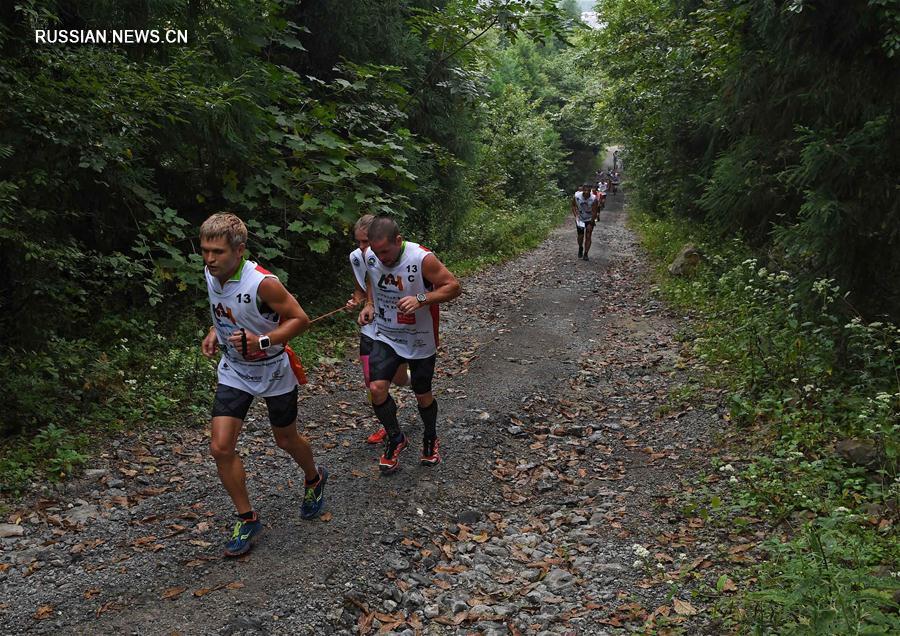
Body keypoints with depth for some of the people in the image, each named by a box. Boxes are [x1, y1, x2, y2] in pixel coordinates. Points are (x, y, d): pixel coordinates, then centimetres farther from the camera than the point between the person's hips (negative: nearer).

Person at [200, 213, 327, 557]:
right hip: (234, 370, 5)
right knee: (220, 448, -6)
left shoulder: (262, 283, -29)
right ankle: (247, 519, 13)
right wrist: (214, 333, -3)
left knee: (286, 441, 14)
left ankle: (314, 479, 48)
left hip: (273, 370, -5)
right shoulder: (210, 274, -8)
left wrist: (262, 341, -32)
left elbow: (300, 318, -20)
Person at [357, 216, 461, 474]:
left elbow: (453, 286, -19)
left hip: (420, 341, -3)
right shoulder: (370, 256, -10)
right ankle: (396, 438, 15)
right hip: (386, 336, 3)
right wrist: (369, 304, -4)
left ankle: (430, 439, 40)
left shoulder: (422, 259, -26)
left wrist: (421, 299, -32)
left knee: (423, 394, 11)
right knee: (377, 388, -12)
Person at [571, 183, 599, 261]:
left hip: (590, 219, -1)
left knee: (588, 236, -6)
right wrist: (576, 216, -15)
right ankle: (580, 248, 34)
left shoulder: (594, 199, -24)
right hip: (580, 219, 1)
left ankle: (585, 254, 5)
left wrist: (591, 224, -19)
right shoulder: (576, 196, -21)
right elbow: (573, 206, -2)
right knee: (580, 236, 2)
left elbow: (594, 212, -18)